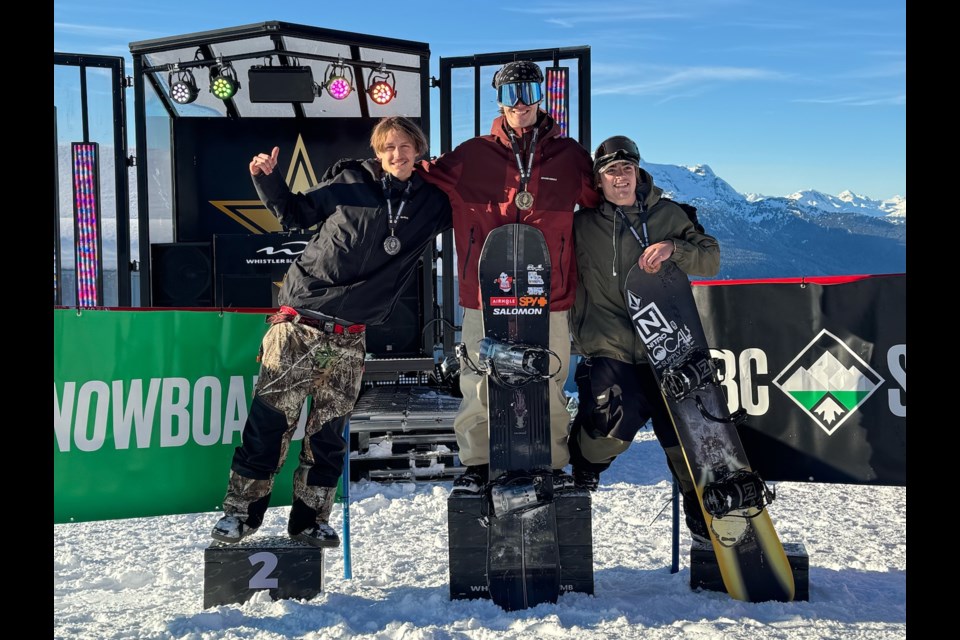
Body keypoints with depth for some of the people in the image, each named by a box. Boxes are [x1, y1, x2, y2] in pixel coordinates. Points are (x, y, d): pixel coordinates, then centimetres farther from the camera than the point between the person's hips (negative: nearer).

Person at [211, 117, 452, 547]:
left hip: (349, 338, 2)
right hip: (299, 320, -2)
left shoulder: (431, 203, 8)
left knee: (329, 432, 7)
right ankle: (240, 511, 13)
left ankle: (311, 519, 22)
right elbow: (296, 213, 14)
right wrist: (267, 180, 0)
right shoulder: (349, 181, 3)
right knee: (269, 418, -2)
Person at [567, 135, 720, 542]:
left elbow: (710, 260, 5)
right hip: (609, 347, -2)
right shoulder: (583, 225, 3)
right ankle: (583, 459, 19)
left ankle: (701, 512, 25)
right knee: (615, 428, -18)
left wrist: (673, 248, -13)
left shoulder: (668, 214, 9)